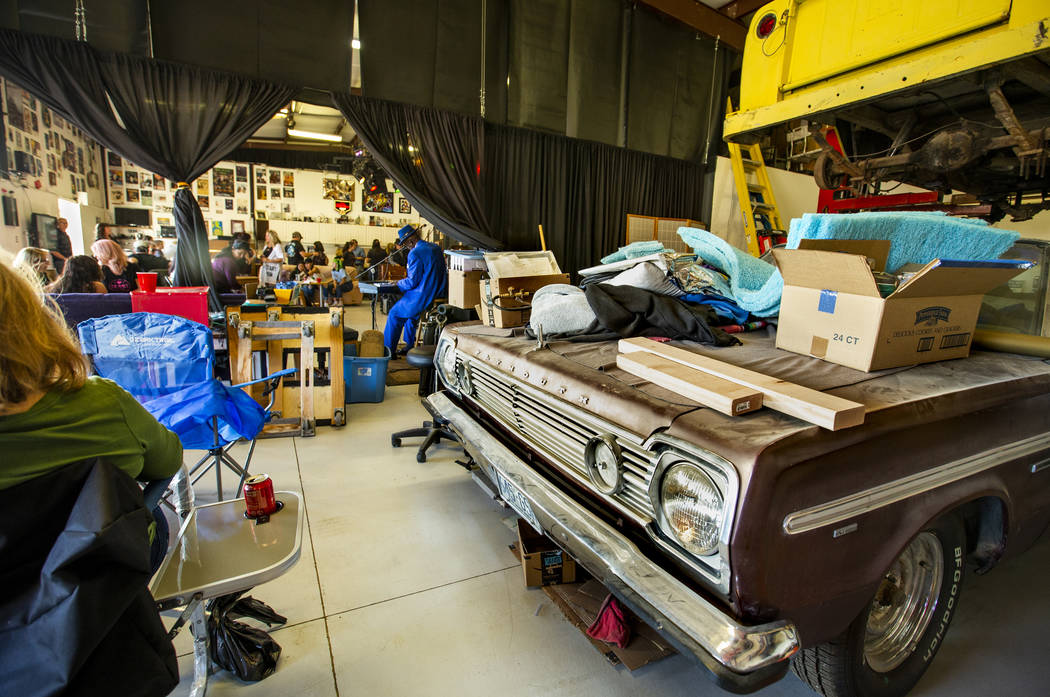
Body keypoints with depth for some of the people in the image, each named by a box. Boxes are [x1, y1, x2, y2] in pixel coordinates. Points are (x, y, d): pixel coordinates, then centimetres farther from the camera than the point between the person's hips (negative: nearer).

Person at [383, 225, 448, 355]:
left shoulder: (415, 253, -17)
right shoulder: (436, 248, 9)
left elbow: (412, 281, -18)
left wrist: (398, 284, 2)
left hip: (423, 298, -9)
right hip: (439, 294, 9)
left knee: (394, 314, 11)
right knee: (409, 310, 31)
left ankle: (388, 351, 18)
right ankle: (409, 345, 36)